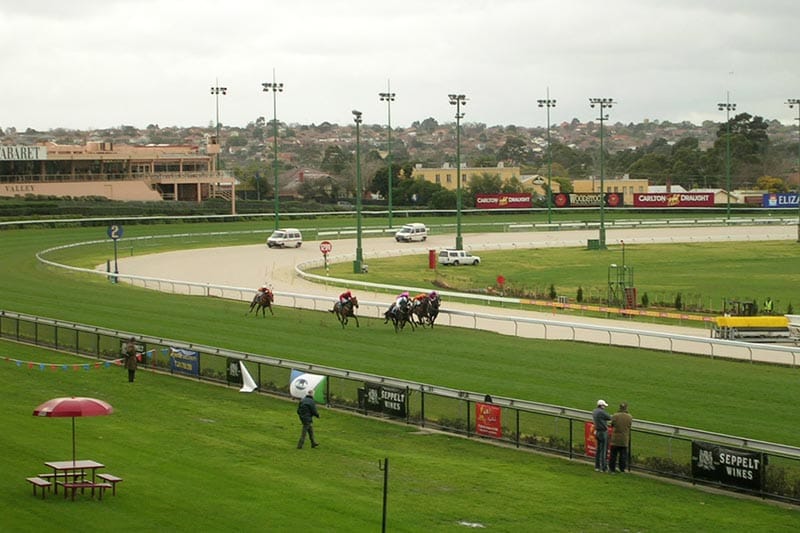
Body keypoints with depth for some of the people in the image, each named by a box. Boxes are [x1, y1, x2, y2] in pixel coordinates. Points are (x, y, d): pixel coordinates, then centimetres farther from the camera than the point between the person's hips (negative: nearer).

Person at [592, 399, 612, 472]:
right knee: (604, 450, -3)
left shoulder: (594, 412, 8)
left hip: (597, 432, 9)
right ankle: (603, 468, -1)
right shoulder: (601, 412, -21)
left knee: (598, 450, 16)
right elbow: (609, 418, -14)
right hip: (603, 432, -9)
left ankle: (597, 466, 22)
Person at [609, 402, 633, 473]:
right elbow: (630, 426, 3)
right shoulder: (629, 417, -7)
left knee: (613, 454, 9)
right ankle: (622, 468, 13)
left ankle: (612, 468, 12)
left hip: (615, 438, -1)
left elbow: (612, 425, -2)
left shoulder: (615, 416, -13)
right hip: (625, 439, 1)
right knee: (623, 454, 10)